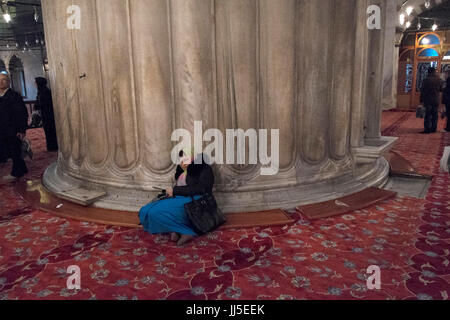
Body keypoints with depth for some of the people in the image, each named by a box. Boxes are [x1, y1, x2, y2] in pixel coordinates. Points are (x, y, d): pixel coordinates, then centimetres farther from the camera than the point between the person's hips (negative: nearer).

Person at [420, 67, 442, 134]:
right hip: (436, 100, 5)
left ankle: (427, 129, -5)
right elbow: (440, 89, 15)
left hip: (428, 100, -5)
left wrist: (421, 99, -4)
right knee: (435, 115, 12)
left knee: (428, 115, -4)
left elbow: (423, 90, -10)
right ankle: (434, 128, 16)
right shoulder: (438, 80, 4)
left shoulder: (427, 80, -13)